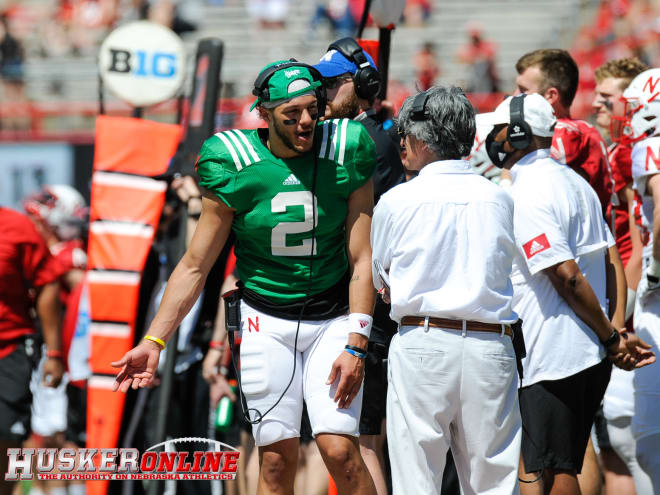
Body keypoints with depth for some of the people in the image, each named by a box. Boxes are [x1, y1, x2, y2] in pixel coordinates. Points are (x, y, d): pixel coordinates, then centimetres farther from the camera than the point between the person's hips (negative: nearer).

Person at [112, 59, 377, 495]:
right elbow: (195, 266, -1)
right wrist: (154, 340, -7)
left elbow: (362, 260, -5)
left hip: (333, 319, 0)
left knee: (341, 452, -13)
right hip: (266, 321, 0)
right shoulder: (234, 165, -9)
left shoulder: (345, 157, -8)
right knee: (278, 458, -1)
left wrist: (356, 345, -13)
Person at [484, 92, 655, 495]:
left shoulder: (526, 195, -14)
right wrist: (617, 333, 6)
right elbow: (612, 262, 13)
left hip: (552, 356, -9)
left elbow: (567, 276, -19)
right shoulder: (574, 182, 15)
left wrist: (612, 339, -10)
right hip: (593, 355, 9)